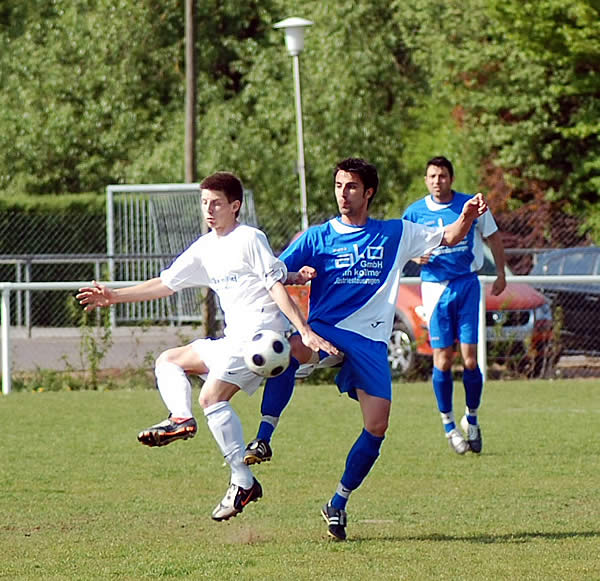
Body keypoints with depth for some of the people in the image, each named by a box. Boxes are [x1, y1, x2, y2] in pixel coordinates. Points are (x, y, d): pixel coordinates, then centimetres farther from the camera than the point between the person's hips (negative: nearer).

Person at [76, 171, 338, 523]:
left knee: (212, 397, -21)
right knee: (169, 361, 15)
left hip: (261, 332, -10)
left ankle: (244, 482, -22)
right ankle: (181, 418, -13)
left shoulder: (250, 239, -7)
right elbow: (166, 284, 23)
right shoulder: (206, 248, 17)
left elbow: (278, 287, -13)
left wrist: (305, 331, -21)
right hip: (233, 339, 10)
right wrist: (114, 297, 19)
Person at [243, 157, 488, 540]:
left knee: (377, 428, -9)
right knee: (291, 349, -37)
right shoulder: (318, 237, 10)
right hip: (324, 330, -1)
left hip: (371, 340, 1)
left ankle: (339, 504, 9)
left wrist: (468, 217, -7)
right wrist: (297, 275, -15)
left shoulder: (395, 234, 12)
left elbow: (449, 237, 15)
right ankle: (263, 440, -35)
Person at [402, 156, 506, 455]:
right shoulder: (414, 213, 1)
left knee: (470, 358, -6)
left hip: (467, 285, 0)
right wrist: (416, 256, -10)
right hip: (435, 288, 0)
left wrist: (501, 275, 11)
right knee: (442, 359, -3)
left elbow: (494, 238, 13)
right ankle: (448, 424, 11)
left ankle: (472, 418, 14)